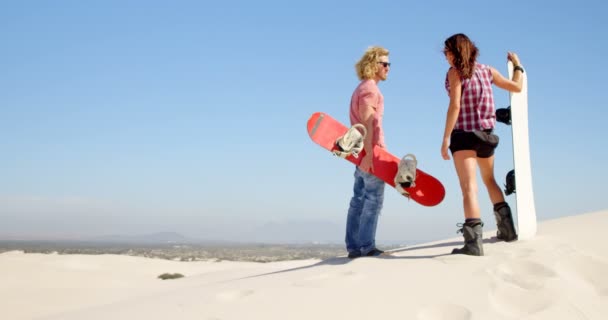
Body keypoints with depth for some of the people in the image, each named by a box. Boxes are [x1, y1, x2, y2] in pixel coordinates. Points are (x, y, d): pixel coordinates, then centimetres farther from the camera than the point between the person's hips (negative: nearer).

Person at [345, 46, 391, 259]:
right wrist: (369, 152, -24)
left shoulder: (364, 88, 21)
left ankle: (354, 247, 9)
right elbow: (367, 122, -18)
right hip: (371, 151, -10)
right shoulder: (369, 88, -10)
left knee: (359, 200, 7)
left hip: (363, 153, 10)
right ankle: (366, 246, -4)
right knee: (373, 199, -6)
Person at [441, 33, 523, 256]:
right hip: (486, 133, 6)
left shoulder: (455, 72, -6)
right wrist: (517, 66, 33)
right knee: (490, 180, 26)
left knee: (469, 187, -11)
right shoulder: (487, 70, 9)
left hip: (463, 133, -6)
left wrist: (446, 138, -16)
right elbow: (517, 87, 15)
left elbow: (455, 106, -16)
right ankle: (507, 229, 29)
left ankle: (474, 242, -22)